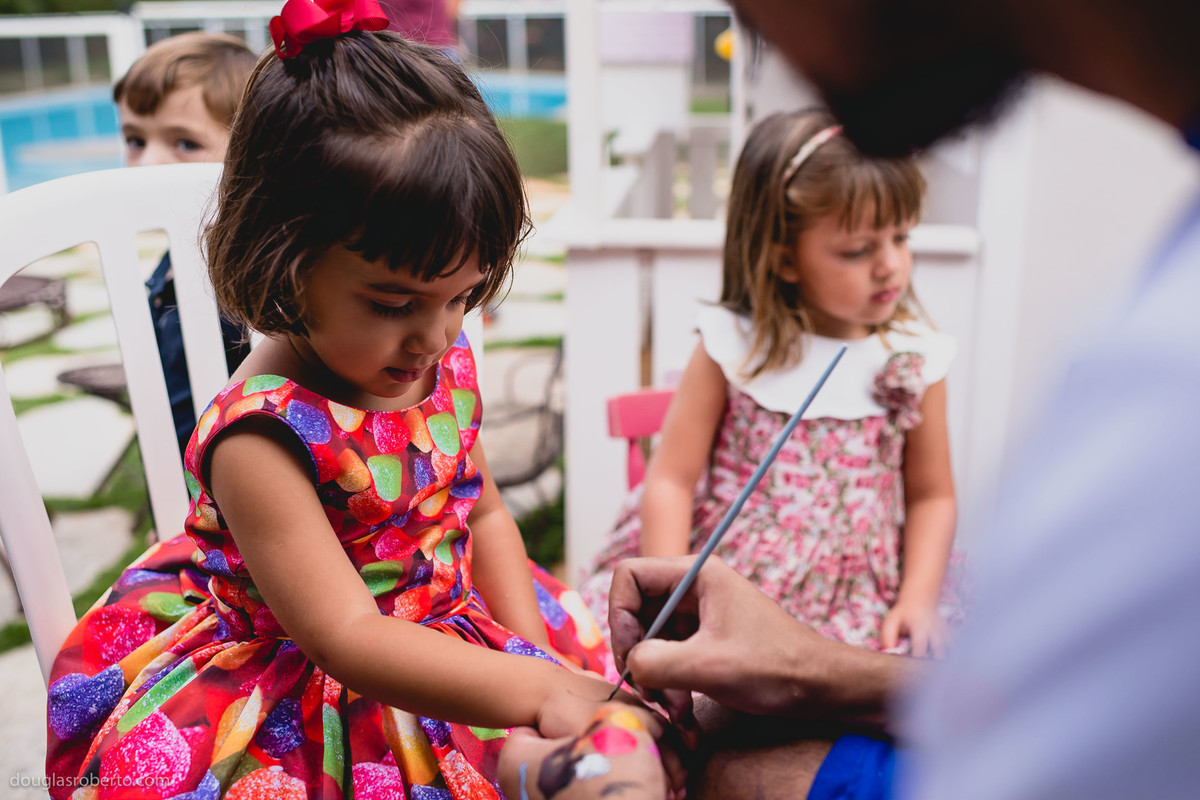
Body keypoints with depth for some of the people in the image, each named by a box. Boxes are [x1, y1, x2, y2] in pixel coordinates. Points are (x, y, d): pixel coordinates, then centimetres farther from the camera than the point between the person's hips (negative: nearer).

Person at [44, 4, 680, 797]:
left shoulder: (446, 365, -5)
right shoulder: (262, 435, -27)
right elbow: (345, 639, -28)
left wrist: (531, 652, -1)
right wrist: (532, 690, -32)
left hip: (450, 631, 6)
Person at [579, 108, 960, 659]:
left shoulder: (915, 360, 3)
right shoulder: (732, 347, -3)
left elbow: (933, 495, 11)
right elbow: (672, 478, -2)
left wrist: (917, 600, -3)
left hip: (858, 605, 1)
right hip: (720, 588, -1)